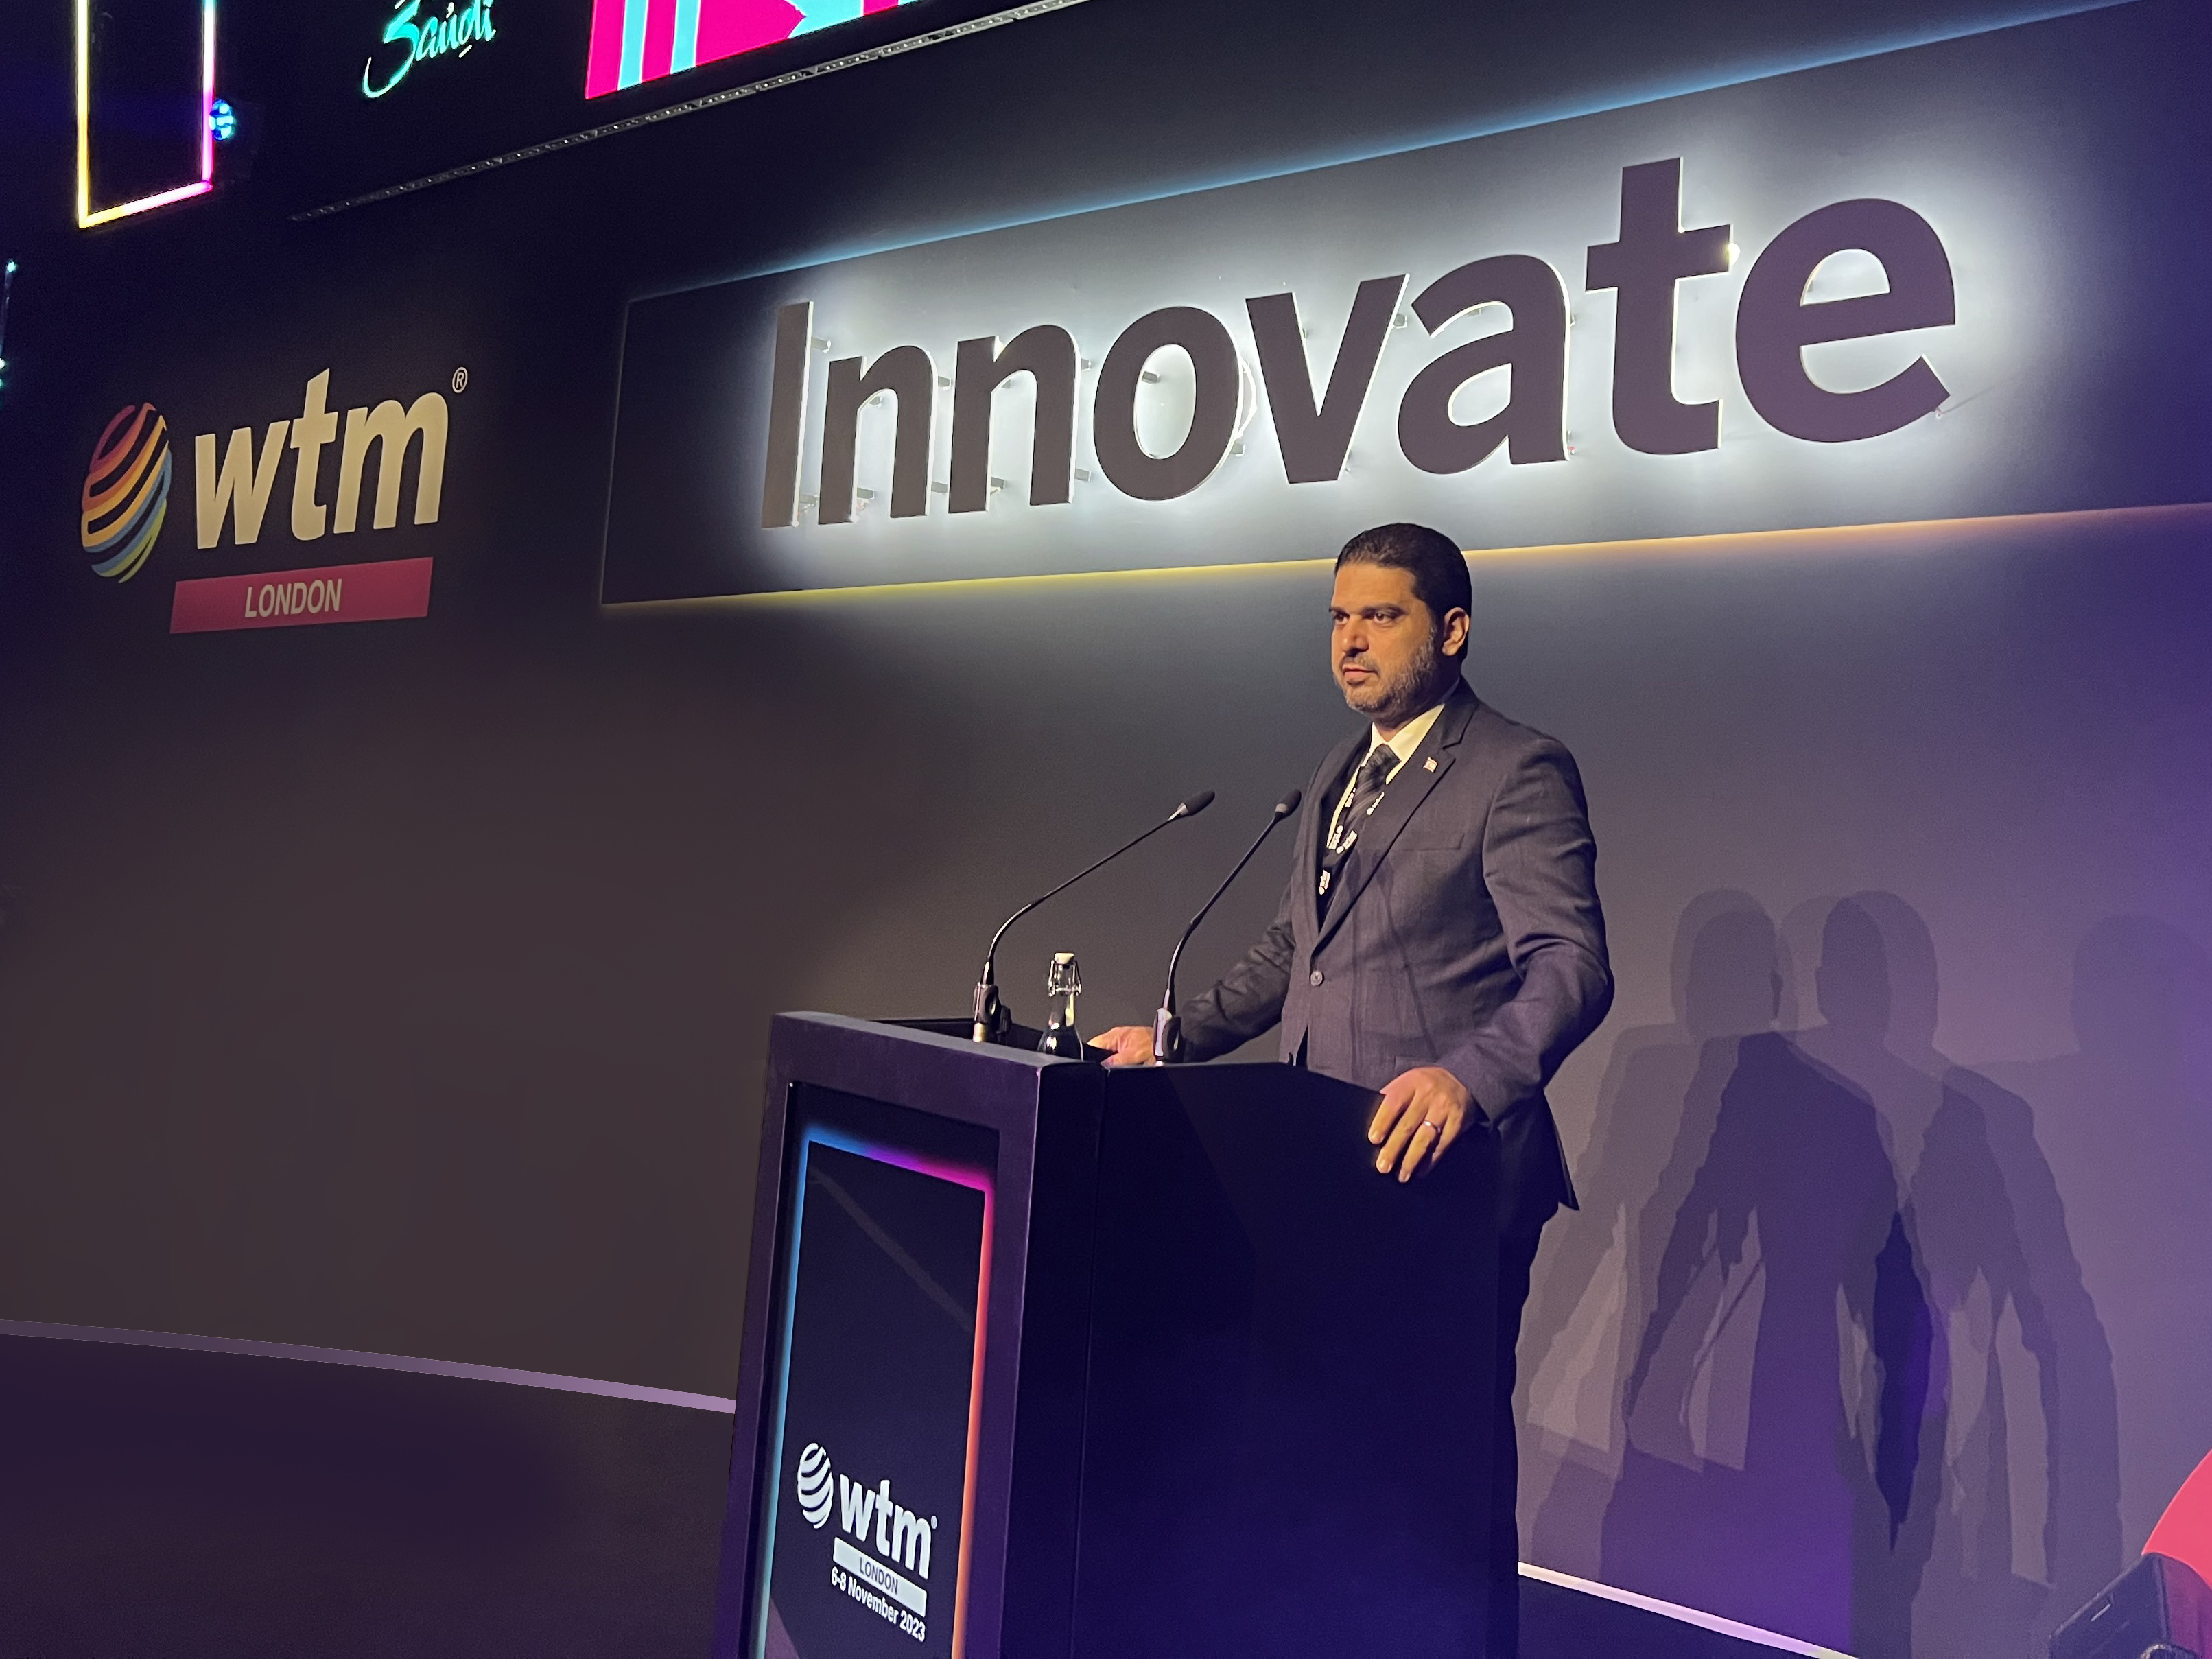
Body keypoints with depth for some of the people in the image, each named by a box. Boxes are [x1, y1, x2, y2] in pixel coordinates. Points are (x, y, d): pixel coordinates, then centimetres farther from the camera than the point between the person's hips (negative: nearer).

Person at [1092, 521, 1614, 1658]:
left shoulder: (1517, 774, -9)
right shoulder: (1339, 776, 17)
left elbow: (1571, 965, -21)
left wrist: (1468, 1072, -38)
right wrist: (1182, 1039, 20)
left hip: (1440, 1171, -7)